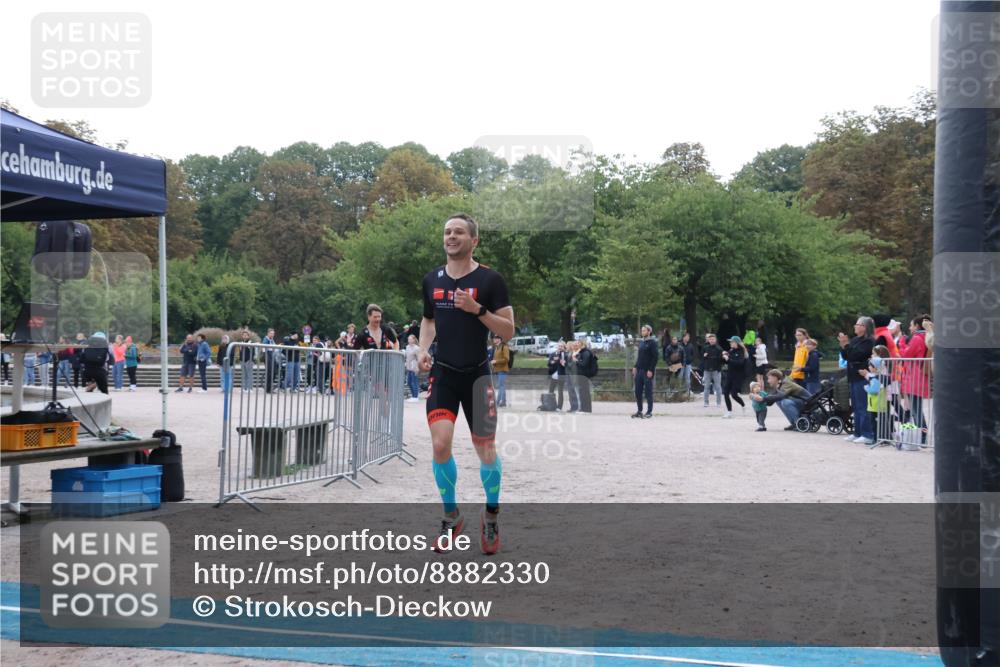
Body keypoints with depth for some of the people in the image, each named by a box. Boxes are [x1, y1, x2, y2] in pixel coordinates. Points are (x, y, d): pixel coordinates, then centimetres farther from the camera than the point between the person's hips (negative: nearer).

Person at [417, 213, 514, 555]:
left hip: (476, 375, -2)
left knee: (486, 449, 3)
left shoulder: (490, 279, -6)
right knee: (440, 445, -12)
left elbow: (508, 331, -7)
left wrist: (477, 309, -21)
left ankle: (491, 515, 28)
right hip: (442, 373, 2)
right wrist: (423, 348, 3)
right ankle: (451, 515, 10)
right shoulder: (432, 279, 6)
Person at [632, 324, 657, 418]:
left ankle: (649, 412, 6)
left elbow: (655, 357, -13)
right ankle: (639, 411, 15)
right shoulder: (641, 342, 15)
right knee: (638, 391, 7)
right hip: (639, 370, 7)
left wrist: (651, 370, -17)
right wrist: (635, 367, 10)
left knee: (648, 392, -1)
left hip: (648, 371, -7)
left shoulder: (652, 342, -7)